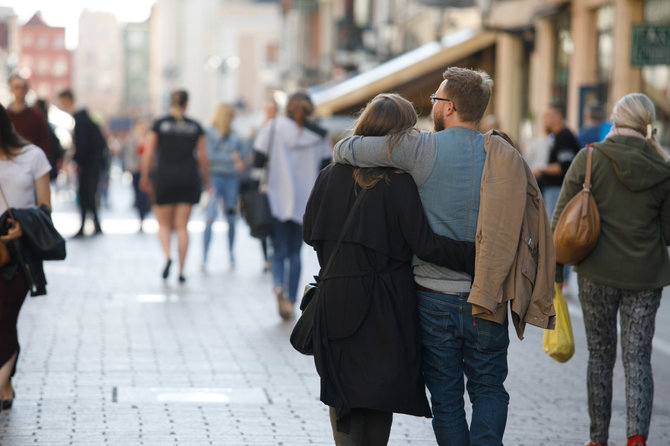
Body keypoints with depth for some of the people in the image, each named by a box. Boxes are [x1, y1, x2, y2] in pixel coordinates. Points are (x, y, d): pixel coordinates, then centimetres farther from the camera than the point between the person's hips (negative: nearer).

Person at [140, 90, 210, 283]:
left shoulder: (159, 124, -1)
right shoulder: (195, 127, 3)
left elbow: (148, 153, -4)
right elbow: (202, 156, 4)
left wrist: (144, 176, 4)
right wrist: (206, 180, 15)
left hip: (164, 178, -1)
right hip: (188, 180, 1)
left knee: (164, 224, 11)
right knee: (182, 226, 5)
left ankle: (167, 256, -16)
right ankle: (181, 270, 1)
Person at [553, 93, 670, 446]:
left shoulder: (589, 159, -8)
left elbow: (562, 220, -6)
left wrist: (555, 271, 4)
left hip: (597, 274, -1)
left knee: (600, 354, 13)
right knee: (638, 357, 5)